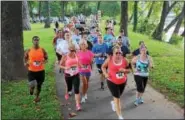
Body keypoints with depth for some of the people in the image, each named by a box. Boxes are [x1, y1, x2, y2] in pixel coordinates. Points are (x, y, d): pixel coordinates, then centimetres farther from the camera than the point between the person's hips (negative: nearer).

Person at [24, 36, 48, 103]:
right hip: (31, 71, -1)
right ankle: (31, 88, 24)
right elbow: (25, 58, 10)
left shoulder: (42, 50, -5)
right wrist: (25, 63, -11)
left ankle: (37, 96, 42)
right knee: (32, 85, -16)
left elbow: (46, 58, 4)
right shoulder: (29, 51, -5)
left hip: (41, 70, 1)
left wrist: (43, 62, -18)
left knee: (39, 85, 15)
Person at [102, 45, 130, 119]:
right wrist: (105, 74, -14)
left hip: (123, 82, 3)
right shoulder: (109, 59, -13)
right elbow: (103, 67, 2)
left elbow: (129, 70, 2)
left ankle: (113, 102, 61)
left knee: (118, 96, 24)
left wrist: (124, 70, -21)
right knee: (117, 98, -5)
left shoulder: (124, 60, -9)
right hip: (112, 82, -3)